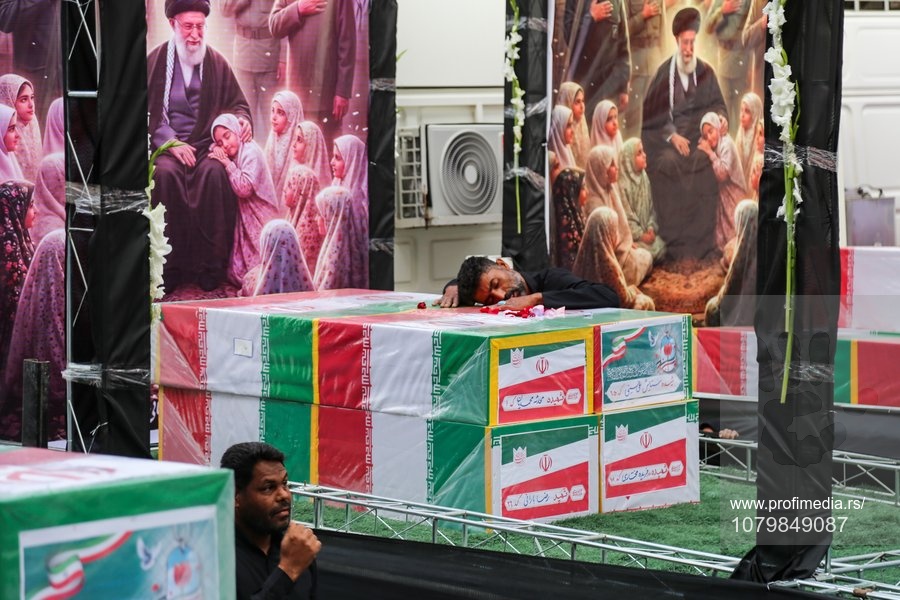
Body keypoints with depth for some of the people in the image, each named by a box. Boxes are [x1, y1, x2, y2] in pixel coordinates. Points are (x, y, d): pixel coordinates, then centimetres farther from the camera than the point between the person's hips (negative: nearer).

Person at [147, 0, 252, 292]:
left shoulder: (216, 62, 13)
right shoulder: (155, 60, 7)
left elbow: (237, 103, 19)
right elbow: (148, 112, 4)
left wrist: (242, 119, -6)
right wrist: (170, 143, -11)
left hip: (206, 143, 1)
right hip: (165, 145, -1)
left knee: (214, 173, -33)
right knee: (166, 173, -35)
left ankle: (209, 265, -27)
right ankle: (171, 267, -28)